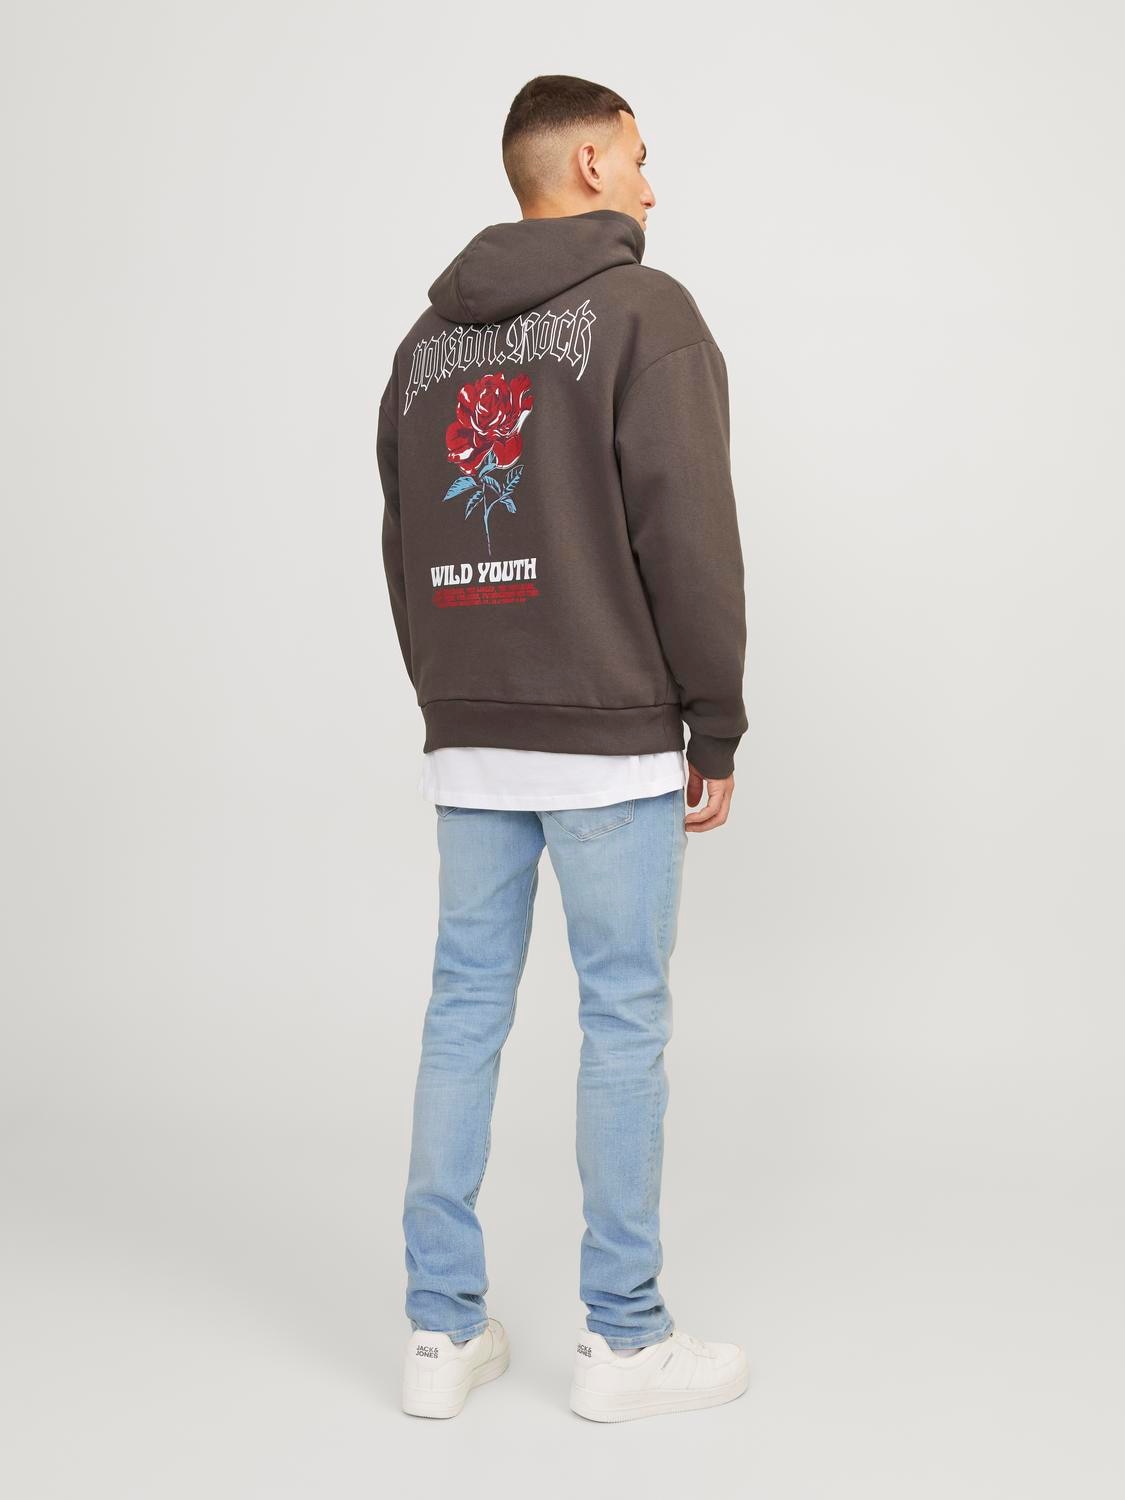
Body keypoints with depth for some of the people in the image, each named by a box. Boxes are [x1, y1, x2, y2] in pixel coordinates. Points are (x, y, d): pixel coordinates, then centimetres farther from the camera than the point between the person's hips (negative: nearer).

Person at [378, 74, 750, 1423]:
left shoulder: (430, 337, 13)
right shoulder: (643, 310, -7)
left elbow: (403, 549, 14)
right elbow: (688, 538, -13)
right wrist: (718, 732, -6)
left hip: (469, 748, 6)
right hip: (610, 748, -6)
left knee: (463, 1013, 9)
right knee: (623, 1024, 2)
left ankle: (444, 1331, 15)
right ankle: (625, 1342, 11)